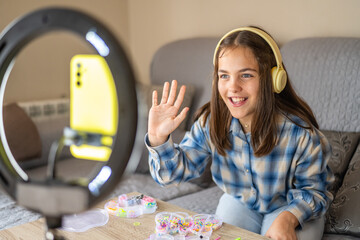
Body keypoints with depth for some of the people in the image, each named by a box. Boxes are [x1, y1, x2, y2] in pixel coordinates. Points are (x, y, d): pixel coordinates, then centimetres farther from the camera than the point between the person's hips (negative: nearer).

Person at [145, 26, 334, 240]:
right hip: (239, 203, 3)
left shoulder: (300, 133, -30)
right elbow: (178, 171, -15)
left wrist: (288, 218, -34)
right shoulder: (211, 122, -20)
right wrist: (158, 139, -33)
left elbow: (314, 189, -15)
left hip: (293, 208, -2)